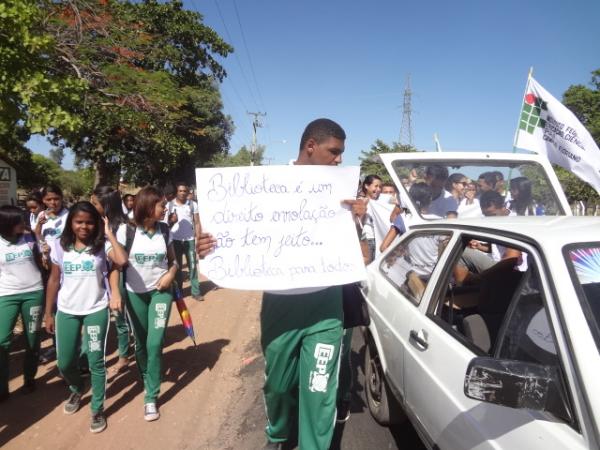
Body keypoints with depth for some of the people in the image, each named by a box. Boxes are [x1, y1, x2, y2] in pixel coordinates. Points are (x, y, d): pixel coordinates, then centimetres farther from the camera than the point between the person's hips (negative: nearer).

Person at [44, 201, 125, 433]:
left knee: (96, 362, 3)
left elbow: (122, 260, -31)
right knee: (65, 363, 13)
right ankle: (76, 390, 46)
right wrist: (48, 313, 7)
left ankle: (97, 409, 23)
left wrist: (109, 233, -22)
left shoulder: (102, 245, -10)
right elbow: (53, 280, 6)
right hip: (66, 311, 3)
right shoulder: (59, 245, -1)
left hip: (96, 310, -3)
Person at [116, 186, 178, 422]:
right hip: (135, 294, -1)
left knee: (155, 343, -7)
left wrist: (170, 274, -12)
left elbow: (173, 260, 6)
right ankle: (147, 380, 40)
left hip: (160, 291, 1)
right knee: (141, 343, 12)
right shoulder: (126, 230, -13)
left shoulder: (165, 230, -4)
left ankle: (151, 397, 6)